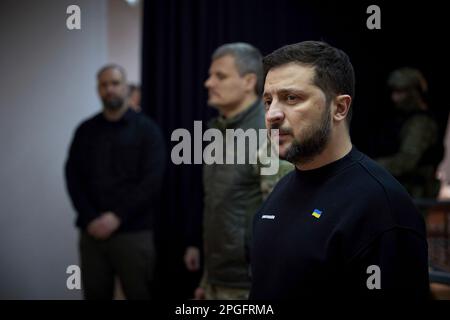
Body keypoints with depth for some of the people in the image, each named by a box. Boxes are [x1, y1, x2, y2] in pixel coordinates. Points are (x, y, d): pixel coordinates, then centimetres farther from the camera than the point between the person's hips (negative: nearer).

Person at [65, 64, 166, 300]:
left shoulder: (146, 129, 3)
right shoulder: (85, 131, 12)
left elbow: (152, 180, -6)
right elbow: (73, 177, 6)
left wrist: (117, 217, -13)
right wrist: (89, 219, -7)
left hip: (133, 232, -3)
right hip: (92, 231, 3)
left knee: (139, 294, 1)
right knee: (95, 295, 7)